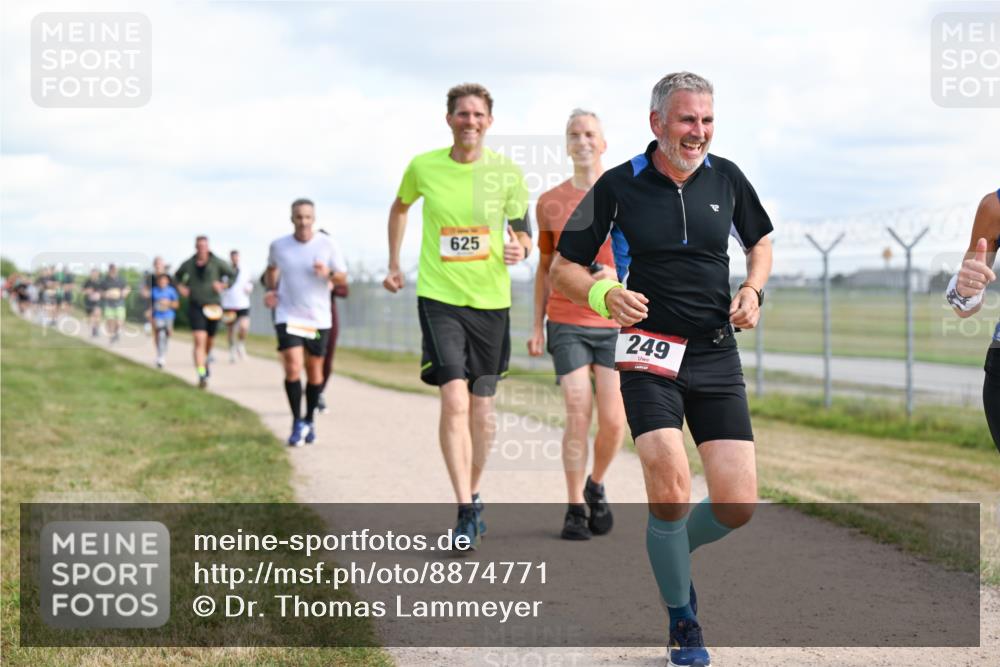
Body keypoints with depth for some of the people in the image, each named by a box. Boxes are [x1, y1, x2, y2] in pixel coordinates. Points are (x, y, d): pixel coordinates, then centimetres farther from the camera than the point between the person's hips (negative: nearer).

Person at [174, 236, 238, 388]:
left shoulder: (217, 263, -3)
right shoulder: (188, 264, 2)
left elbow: (233, 275, 4)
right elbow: (177, 276, 21)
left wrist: (223, 285, -12)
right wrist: (180, 286, 2)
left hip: (213, 307, 1)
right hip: (195, 306, -1)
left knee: (209, 340, 17)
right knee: (199, 340, -15)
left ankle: (205, 360, 50)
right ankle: (202, 375, -21)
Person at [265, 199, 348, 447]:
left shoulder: (327, 245, -3)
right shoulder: (278, 246, -1)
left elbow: (343, 278, 1)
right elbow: (271, 270, 20)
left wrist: (328, 274, -20)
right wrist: (271, 290, 2)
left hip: (318, 318, 1)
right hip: (288, 317, -1)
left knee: (314, 370, 8)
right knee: (293, 368, -15)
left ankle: (310, 421, 27)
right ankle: (297, 424, -3)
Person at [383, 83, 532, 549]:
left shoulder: (507, 173, -1)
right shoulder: (423, 167, -1)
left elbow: (523, 233, 8)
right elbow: (399, 208, 19)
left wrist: (519, 249, -15)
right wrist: (394, 263, 16)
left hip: (491, 300, 2)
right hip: (439, 297, -2)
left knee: (482, 409, 9)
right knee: (454, 400, -16)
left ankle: (473, 494, 30)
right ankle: (466, 512, -15)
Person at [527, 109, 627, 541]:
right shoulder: (550, 203, 5)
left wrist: (618, 274, -20)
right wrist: (536, 328, 10)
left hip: (615, 326, 0)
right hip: (566, 325, 0)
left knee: (613, 421, -8)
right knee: (578, 416, -11)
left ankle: (596, 485, 21)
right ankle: (575, 509, 2)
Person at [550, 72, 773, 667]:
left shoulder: (727, 178, 5)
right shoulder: (619, 185, -4)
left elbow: (760, 242, 23)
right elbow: (565, 267, 2)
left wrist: (753, 290, 3)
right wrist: (604, 295, -18)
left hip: (717, 356, 3)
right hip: (650, 355, -3)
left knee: (738, 505, -6)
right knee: (670, 491, -21)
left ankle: (672, 552, 29)